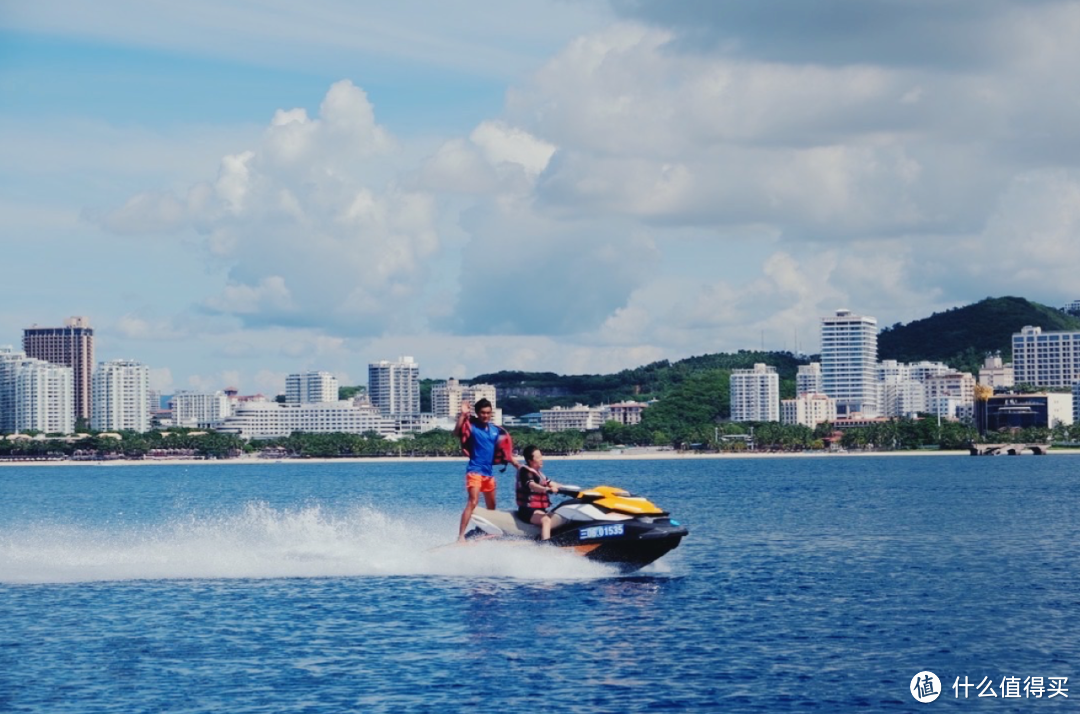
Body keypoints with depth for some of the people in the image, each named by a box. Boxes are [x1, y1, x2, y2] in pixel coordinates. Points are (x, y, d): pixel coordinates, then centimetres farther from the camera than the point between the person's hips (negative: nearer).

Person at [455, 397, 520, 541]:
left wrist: (520, 466, 13)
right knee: (473, 502, -22)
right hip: (475, 470, -7)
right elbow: (457, 433, -26)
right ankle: (460, 536, -28)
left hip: (489, 472, 7)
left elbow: (506, 452, 16)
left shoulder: (496, 430, 10)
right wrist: (463, 415, -33)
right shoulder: (472, 426, -6)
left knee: (491, 507, 17)